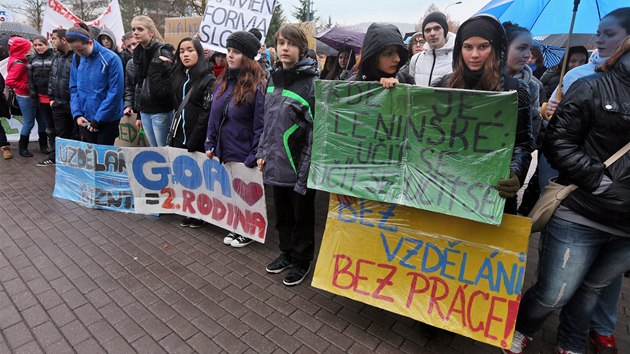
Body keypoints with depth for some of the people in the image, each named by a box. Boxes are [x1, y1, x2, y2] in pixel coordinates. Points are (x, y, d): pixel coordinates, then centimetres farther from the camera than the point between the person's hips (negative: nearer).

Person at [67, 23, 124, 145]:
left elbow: (115, 92, -16)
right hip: (85, 120, 5)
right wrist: (77, 114, -4)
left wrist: (98, 119, -14)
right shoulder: (77, 59, 5)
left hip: (107, 120, -5)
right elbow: (74, 89, 10)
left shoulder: (110, 59, -13)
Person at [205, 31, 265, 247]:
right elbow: (213, 115, 13)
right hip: (224, 152, 7)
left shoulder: (257, 86, -15)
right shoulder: (222, 81, 7)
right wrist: (210, 144, 9)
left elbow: (260, 126, -17)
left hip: (243, 154, -7)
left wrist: (253, 157, -18)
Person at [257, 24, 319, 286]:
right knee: (282, 213, 20)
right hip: (276, 161, 6)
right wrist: (263, 152, 12)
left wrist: (308, 166, -17)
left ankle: (301, 261, 31)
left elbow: (316, 127, -15)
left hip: (299, 163, -6)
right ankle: (286, 253, 40)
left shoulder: (311, 82, -12)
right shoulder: (274, 79, 9)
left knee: (301, 215, 11)